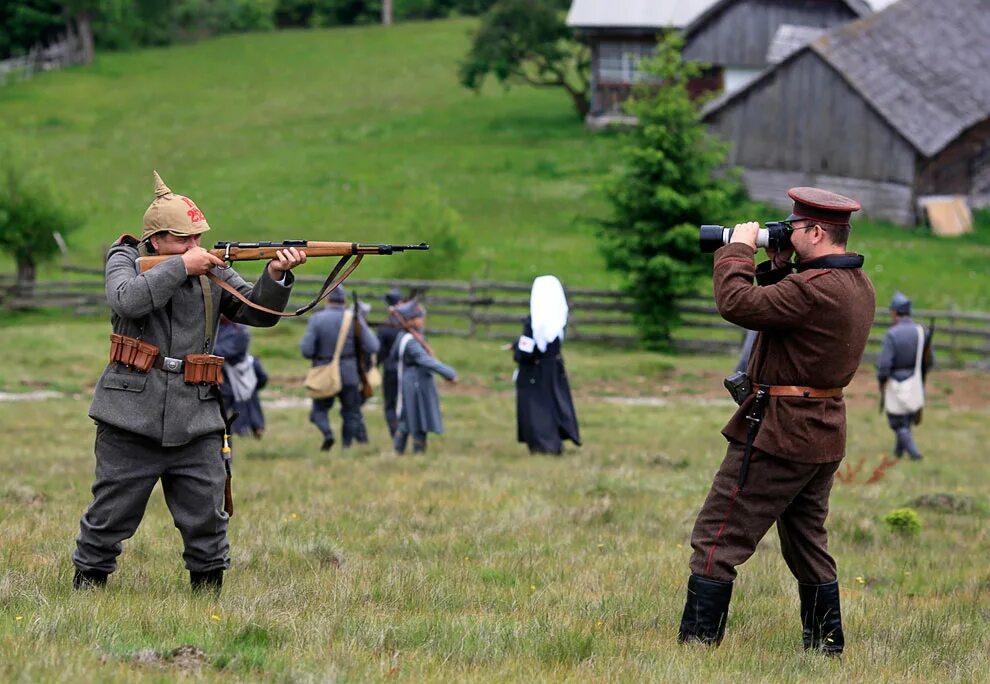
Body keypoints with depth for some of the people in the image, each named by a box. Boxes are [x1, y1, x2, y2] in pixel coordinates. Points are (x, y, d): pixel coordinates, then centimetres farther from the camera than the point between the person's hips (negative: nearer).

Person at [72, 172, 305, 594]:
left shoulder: (210, 269, 9)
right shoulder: (126, 260, 0)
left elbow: (258, 312, 6)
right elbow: (128, 299, -21)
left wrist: (276, 276, -12)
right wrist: (181, 266, -19)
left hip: (195, 423, 3)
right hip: (132, 422, -3)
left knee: (207, 522, 3)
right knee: (110, 519, 4)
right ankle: (85, 589, 18)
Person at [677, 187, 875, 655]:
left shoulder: (815, 288, -22)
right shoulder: (858, 285, 9)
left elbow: (738, 304, -26)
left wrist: (738, 248, -12)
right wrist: (777, 265, 9)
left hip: (778, 434, -10)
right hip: (825, 436, 10)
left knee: (717, 540, -5)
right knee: (808, 544, 20)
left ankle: (696, 645, -7)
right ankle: (827, 647, 22)